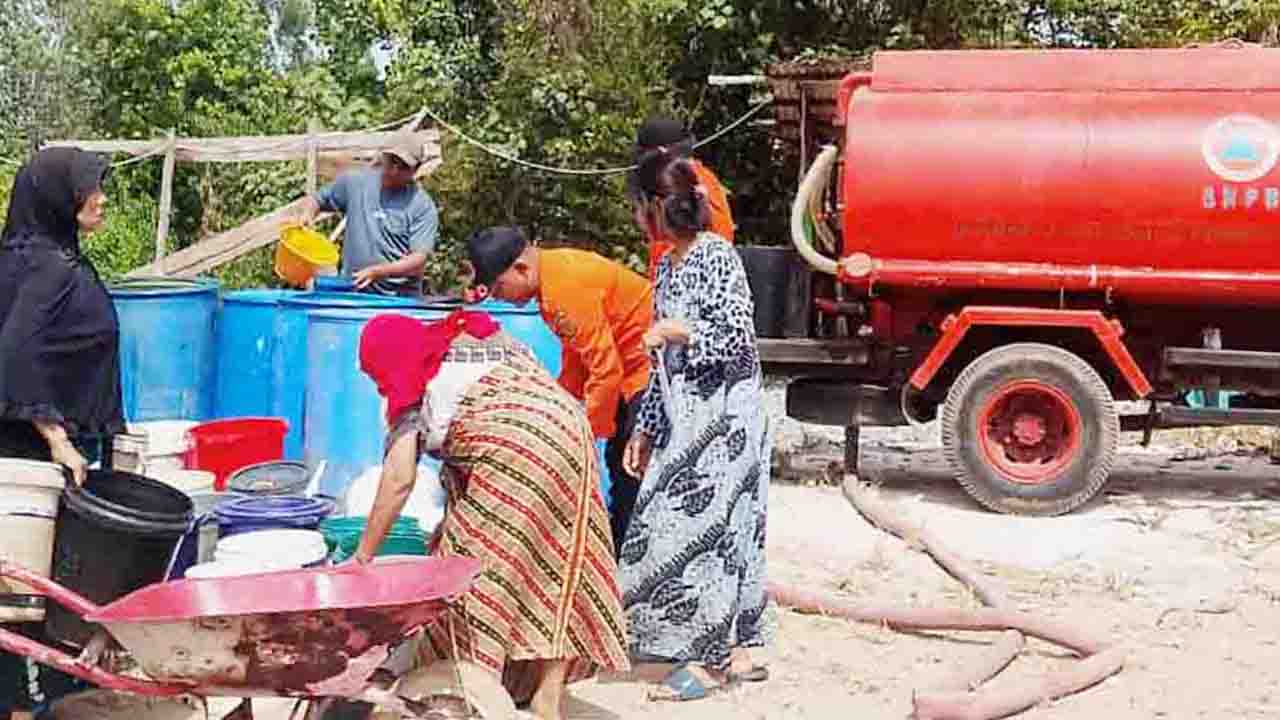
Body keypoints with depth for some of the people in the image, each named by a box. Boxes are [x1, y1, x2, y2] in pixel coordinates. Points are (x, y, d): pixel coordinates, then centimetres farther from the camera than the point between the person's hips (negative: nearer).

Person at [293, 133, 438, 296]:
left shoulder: (423, 207, -1)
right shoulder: (355, 182, 9)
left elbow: (418, 261, -8)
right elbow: (317, 200, 23)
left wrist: (377, 272, -20)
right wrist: (308, 213, 1)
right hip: (351, 293, 2)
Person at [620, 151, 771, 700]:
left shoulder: (717, 256, -12)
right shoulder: (667, 268, 14)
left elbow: (738, 339, -16)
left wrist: (677, 330, -14)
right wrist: (645, 429, 18)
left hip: (724, 416, -9)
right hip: (684, 420, 9)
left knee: (705, 529, -5)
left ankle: (712, 657, 5)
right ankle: (741, 651, 17)